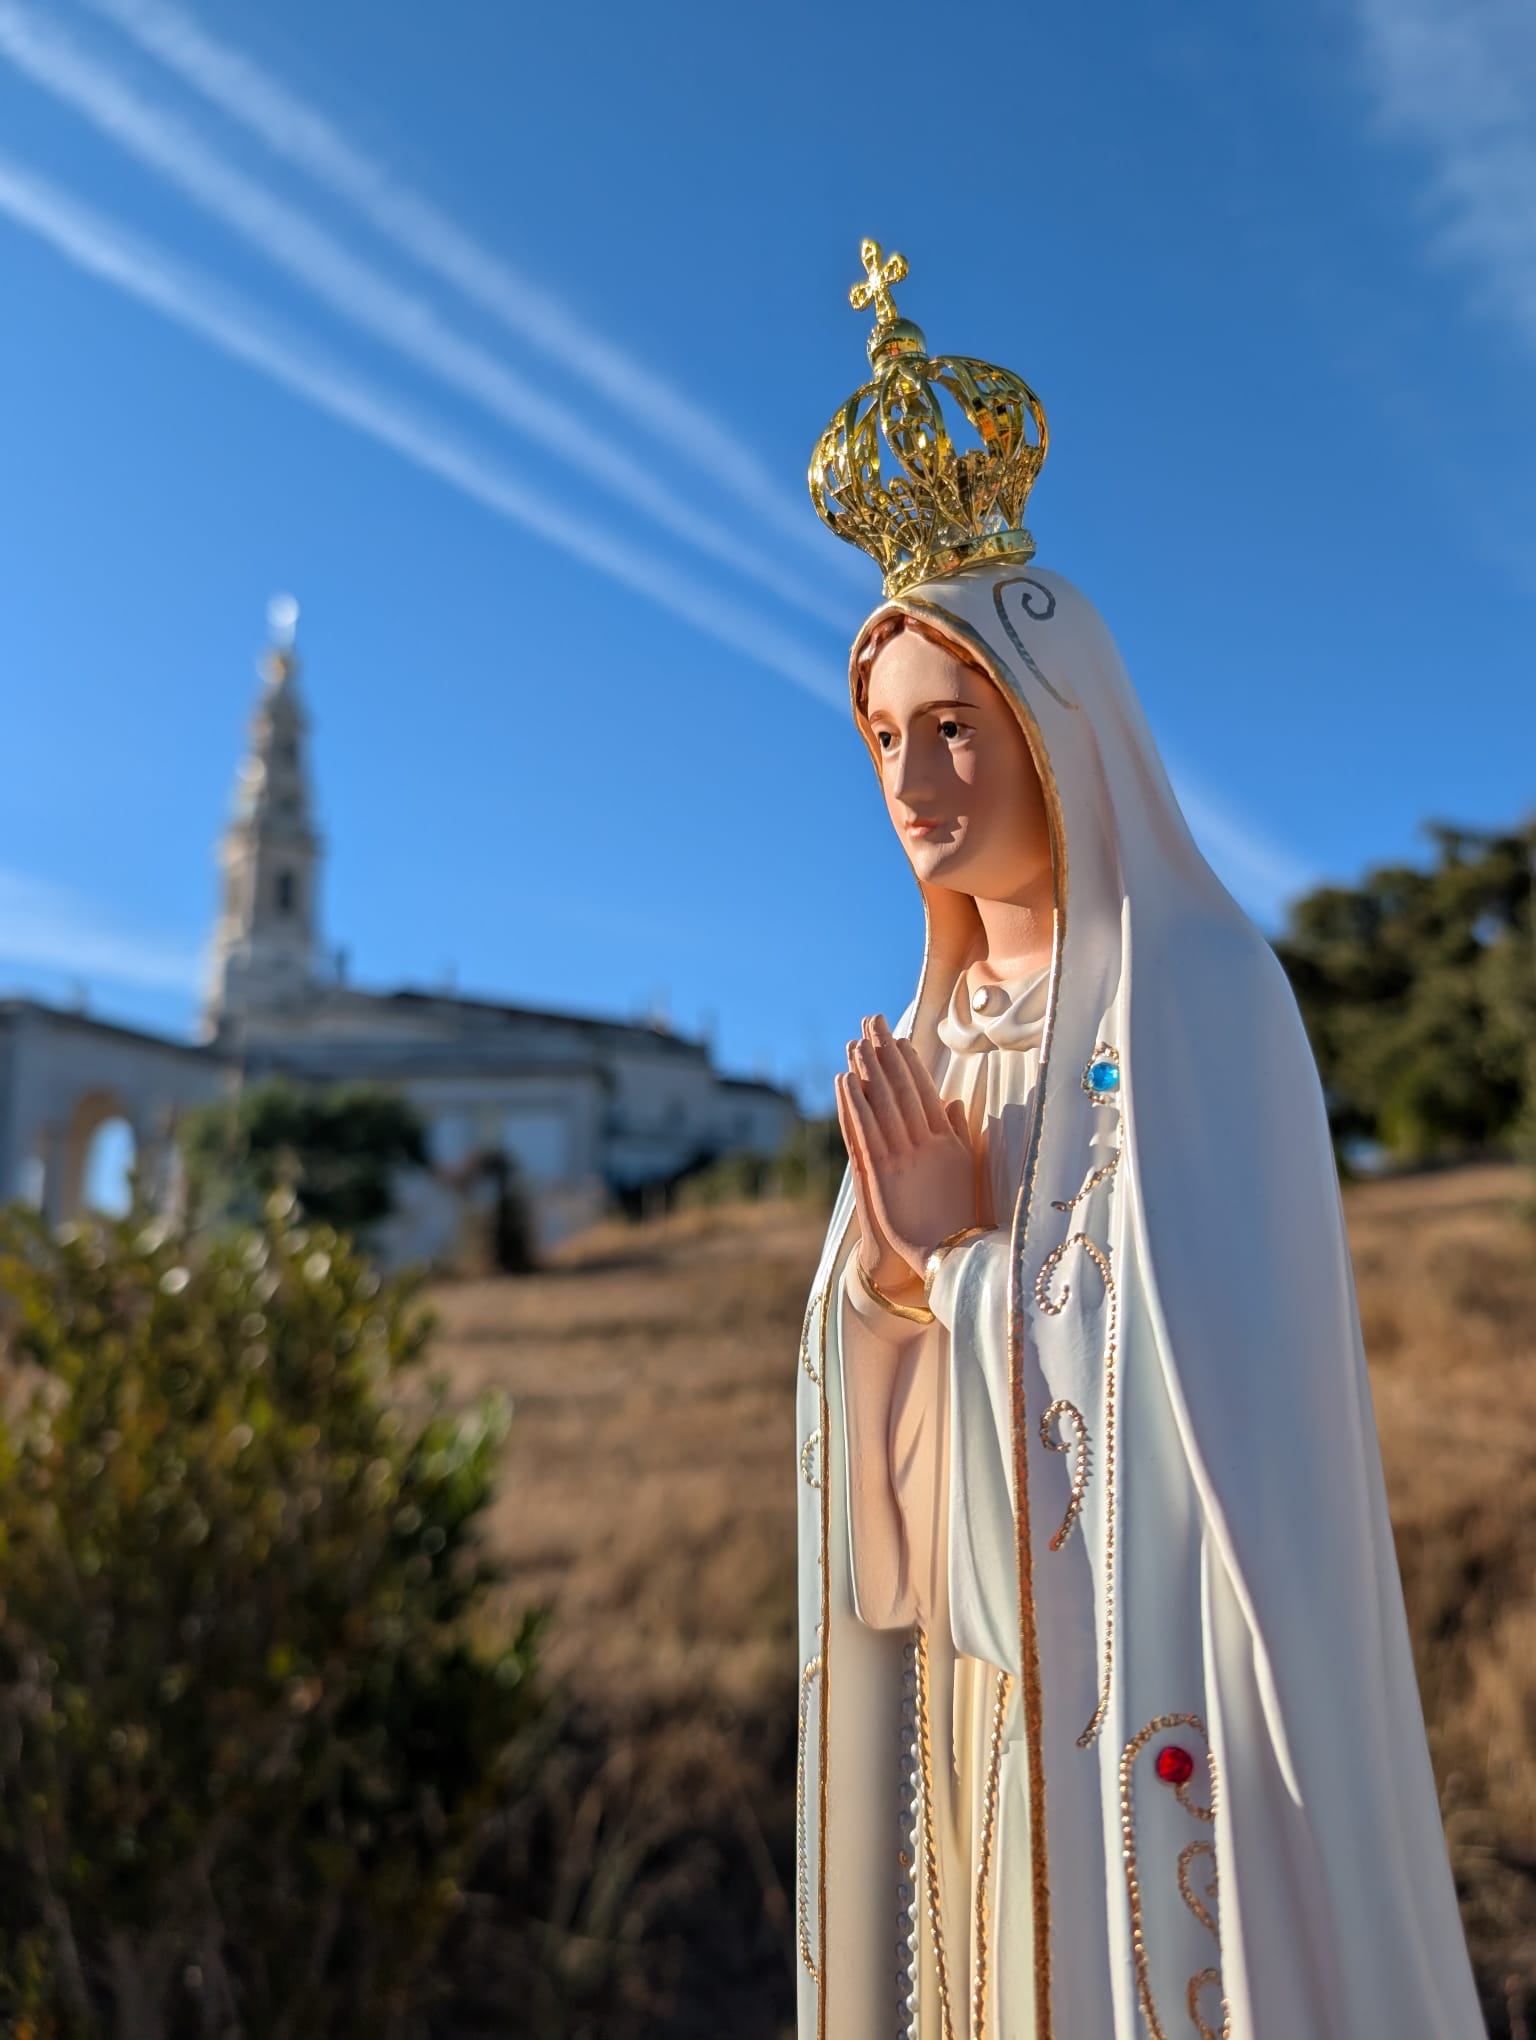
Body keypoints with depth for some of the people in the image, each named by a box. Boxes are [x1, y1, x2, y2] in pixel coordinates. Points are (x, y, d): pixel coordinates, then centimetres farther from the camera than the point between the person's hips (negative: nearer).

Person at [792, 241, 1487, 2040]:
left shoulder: (1206, 987, -11)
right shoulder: (929, 1042, 10)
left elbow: (1223, 1355, -19)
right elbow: (874, 1404, 10)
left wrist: (962, 1256, -10)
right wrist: (890, 1263, -10)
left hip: (1155, 1665, -6)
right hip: (969, 1665, 7)